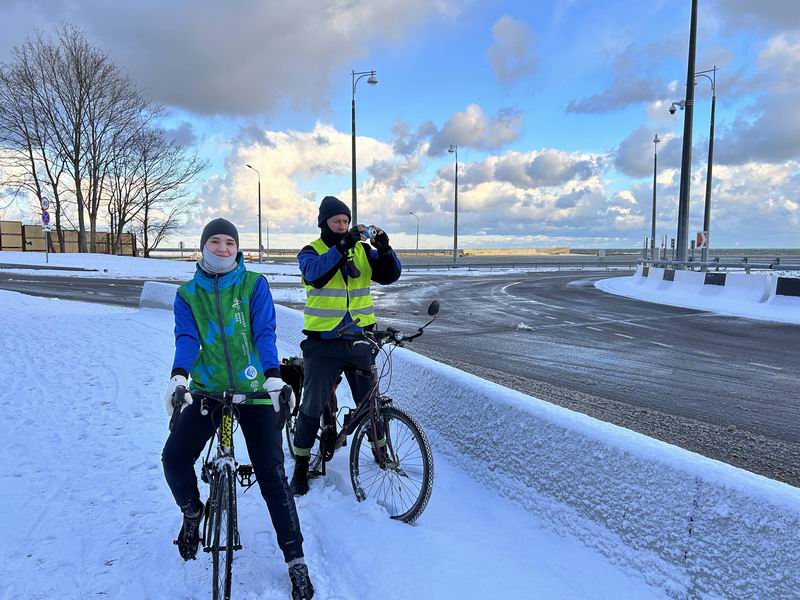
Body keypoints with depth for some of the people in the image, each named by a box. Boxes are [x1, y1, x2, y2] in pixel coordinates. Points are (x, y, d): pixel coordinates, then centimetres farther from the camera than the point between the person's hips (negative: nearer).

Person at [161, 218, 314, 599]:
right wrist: (179, 375, -26)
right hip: (207, 389, 2)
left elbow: (265, 333, -10)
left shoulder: (254, 284, 0)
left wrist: (273, 376, -26)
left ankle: (295, 560, 8)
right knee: (174, 458, -10)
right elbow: (186, 338, -6)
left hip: (255, 392, -2)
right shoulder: (188, 293, 7)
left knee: (272, 475, -5)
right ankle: (192, 513, 25)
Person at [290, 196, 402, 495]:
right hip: (323, 343, -2)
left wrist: (385, 249, -22)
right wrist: (343, 246, -32)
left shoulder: (362, 249, 7)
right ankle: (301, 465, 20)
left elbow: (389, 275, -4)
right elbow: (316, 274, -23)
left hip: (359, 339, 3)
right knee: (312, 406, 4)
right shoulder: (311, 251, -1)